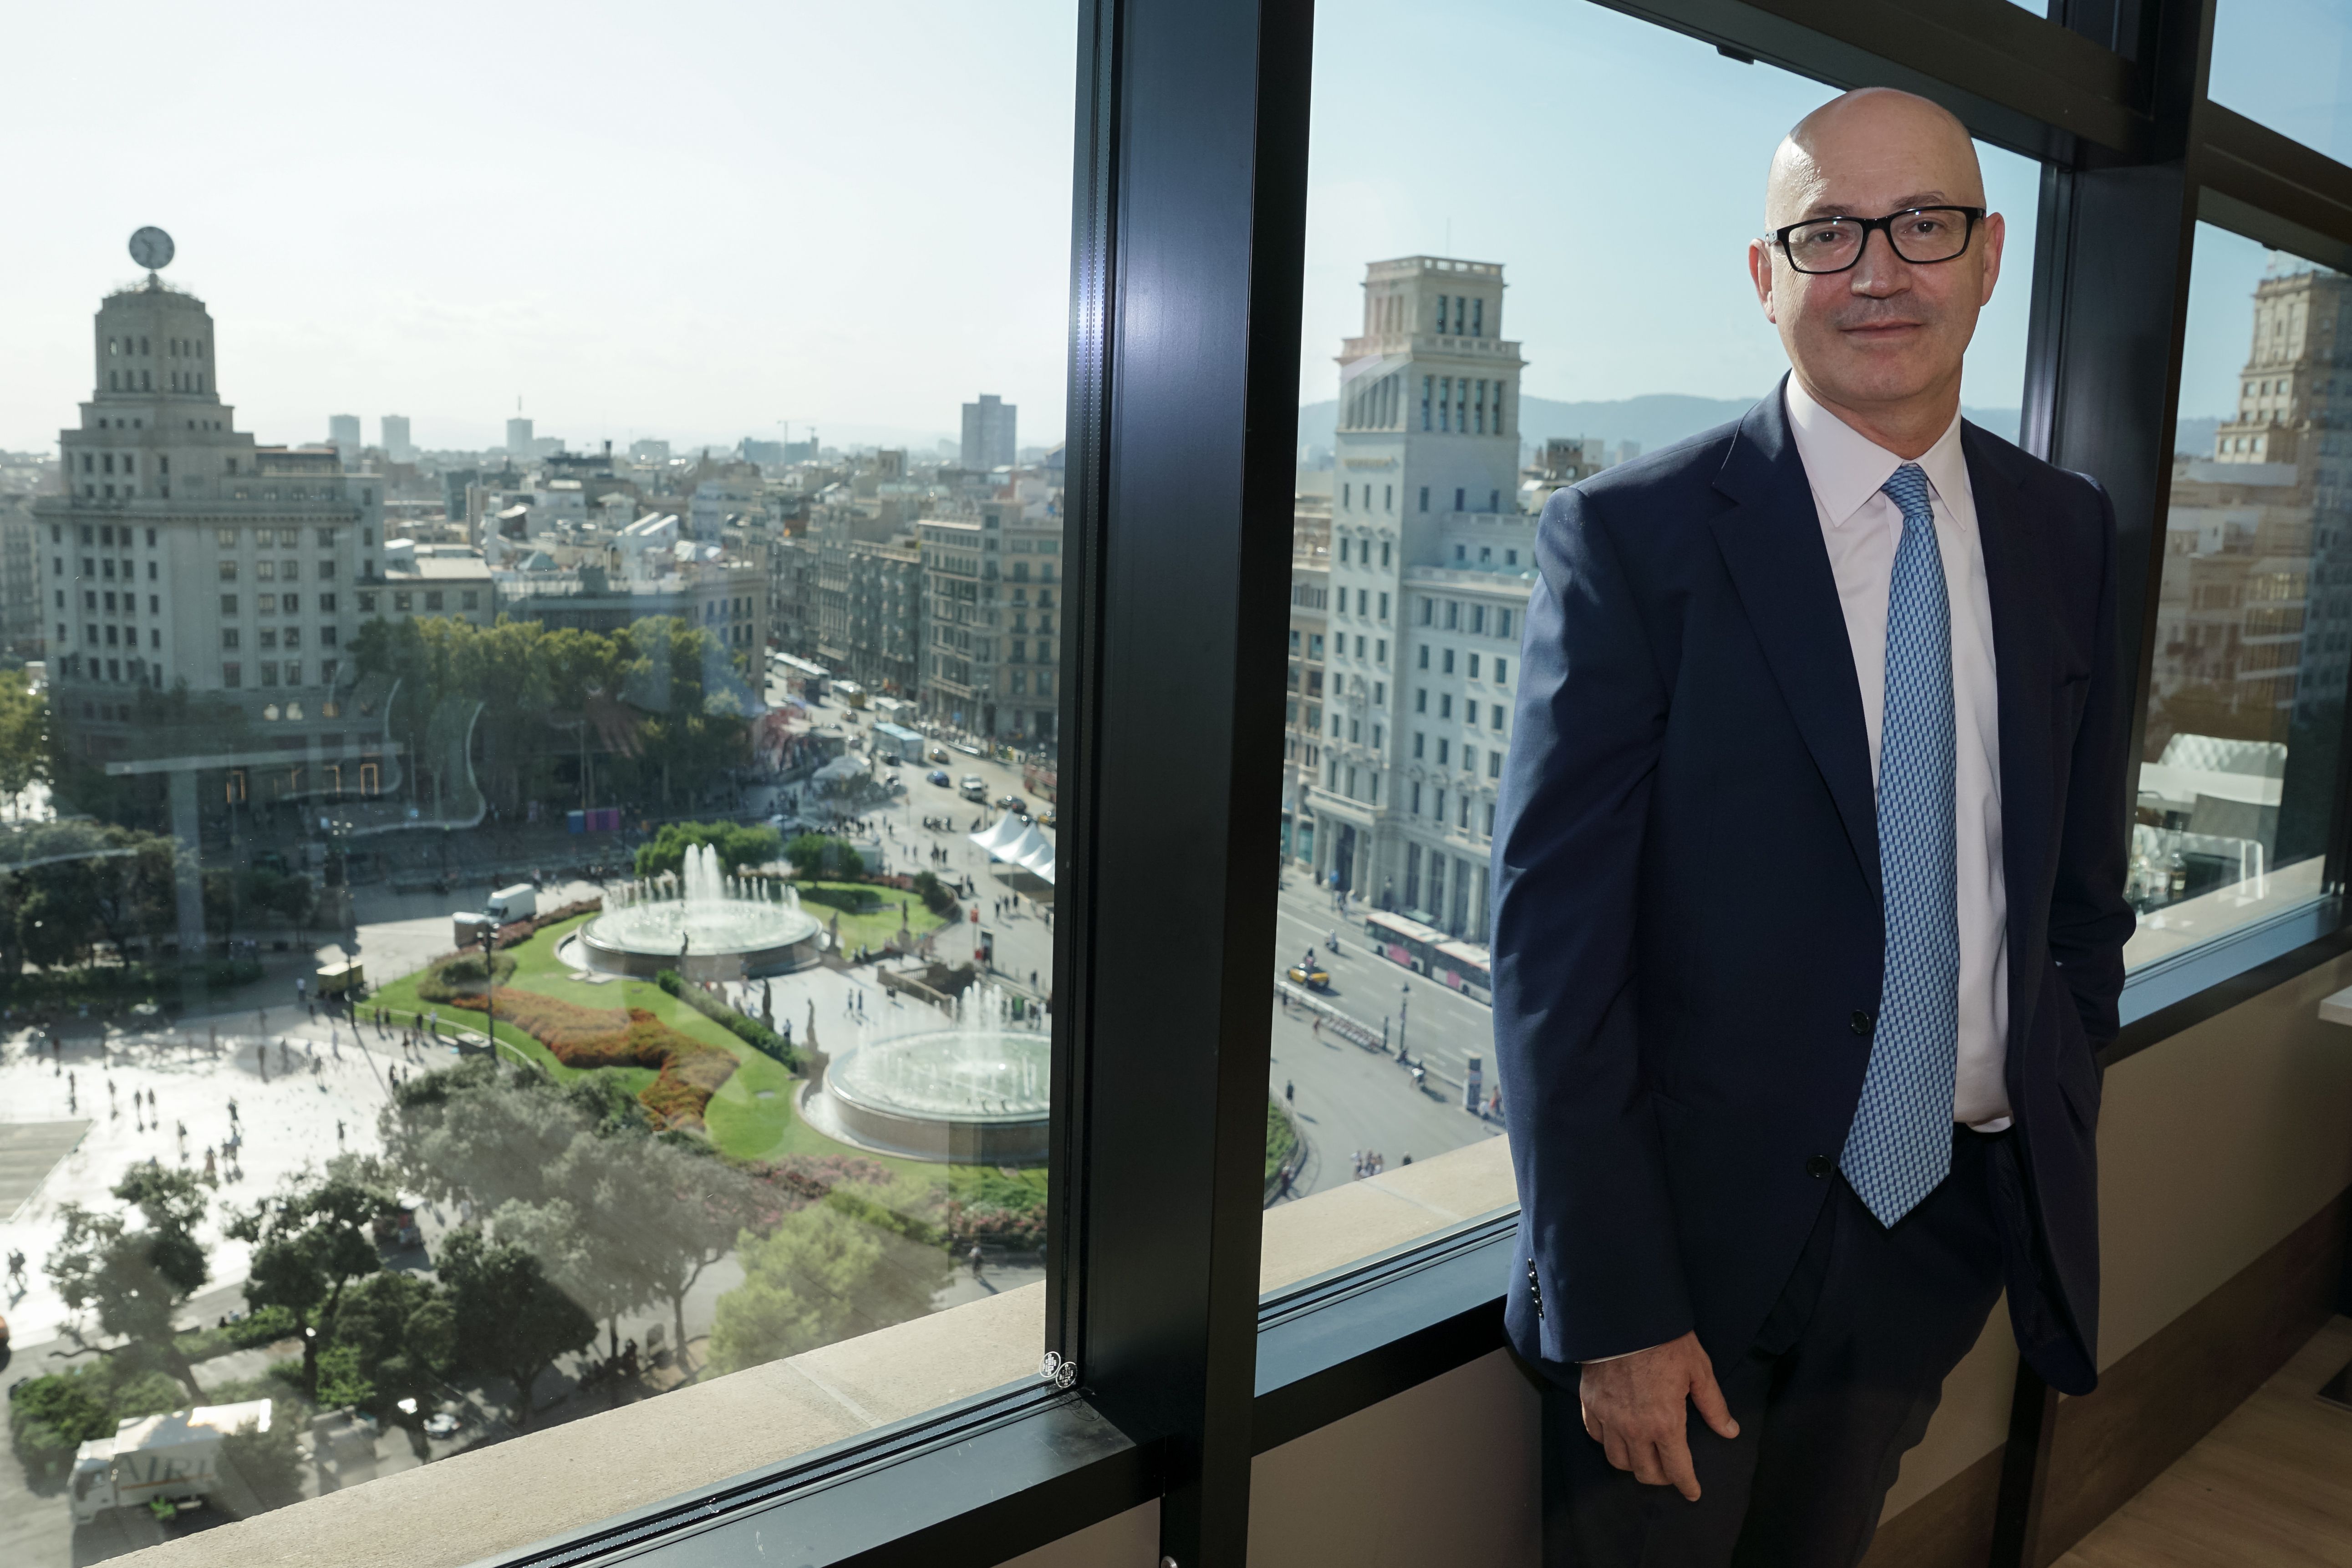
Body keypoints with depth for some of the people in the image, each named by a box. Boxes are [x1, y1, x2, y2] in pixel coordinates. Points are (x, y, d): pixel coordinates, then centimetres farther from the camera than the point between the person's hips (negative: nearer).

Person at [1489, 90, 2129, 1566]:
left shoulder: (2068, 532, 3)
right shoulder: (1630, 538, -15)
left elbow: (2085, 878, 11)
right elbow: (1553, 941, -17)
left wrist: (2057, 1157, 11)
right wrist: (1612, 1306, -16)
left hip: (1954, 1215, 5)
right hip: (1701, 1223, -4)